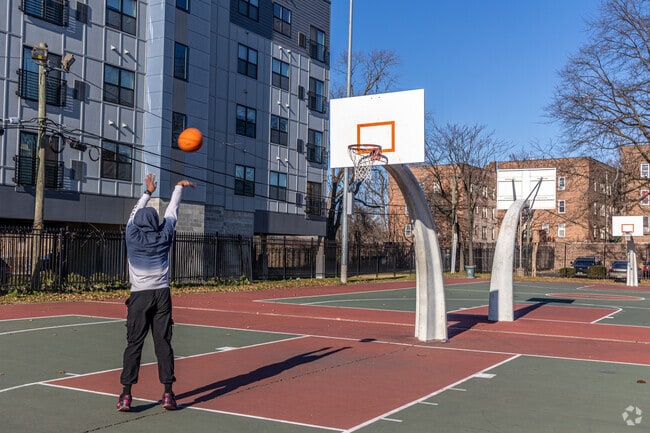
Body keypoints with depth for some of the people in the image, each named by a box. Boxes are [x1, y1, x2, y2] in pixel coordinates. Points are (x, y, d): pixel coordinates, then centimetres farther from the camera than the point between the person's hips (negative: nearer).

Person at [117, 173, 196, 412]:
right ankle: (168, 393, 3)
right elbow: (172, 211, 19)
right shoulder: (163, 236, 4)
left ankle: (126, 394, -2)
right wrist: (179, 187, 34)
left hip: (139, 296, -1)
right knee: (164, 343, 3)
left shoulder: (132, 236, 1)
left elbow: (136, 212, 20)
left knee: (134, 344, 0)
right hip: (162, 295, 1)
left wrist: (148, 192, 35)